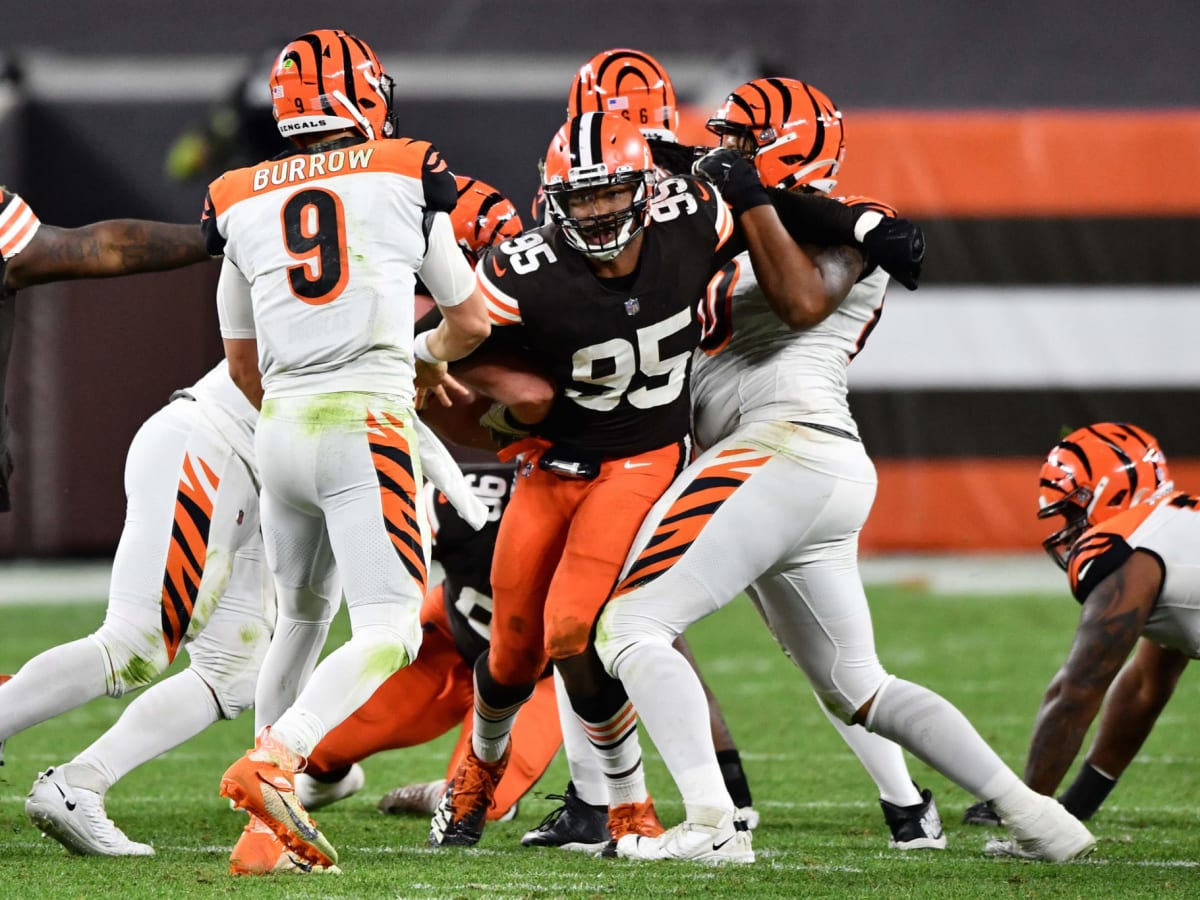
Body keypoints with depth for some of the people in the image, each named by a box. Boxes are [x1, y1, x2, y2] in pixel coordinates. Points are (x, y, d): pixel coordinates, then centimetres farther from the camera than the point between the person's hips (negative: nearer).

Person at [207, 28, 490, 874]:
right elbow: (472, 321, 15)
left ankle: (269, 822, 18)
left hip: (280, 425, 5)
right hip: (368, 427, -5)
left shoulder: (244, 204, 11)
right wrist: (430, 354, 37)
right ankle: (270, 763, -28)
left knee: (304, 619, 22)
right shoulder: (406, 178, 4)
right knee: (390, 636, -8)